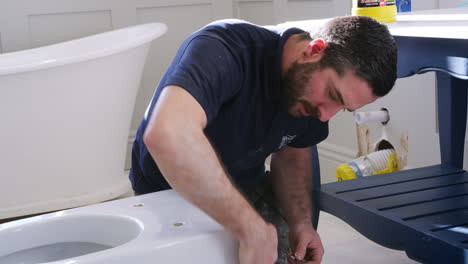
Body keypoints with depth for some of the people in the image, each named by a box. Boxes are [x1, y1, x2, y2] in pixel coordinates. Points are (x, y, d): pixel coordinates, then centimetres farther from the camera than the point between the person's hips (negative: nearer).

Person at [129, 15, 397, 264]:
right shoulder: (226, 48, -35)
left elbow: (291, 155, 3)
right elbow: (167, 134, -53)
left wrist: (301, 223, -15)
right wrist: (252, 229, -49)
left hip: (244, 190, 4)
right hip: (169, 197, -4)